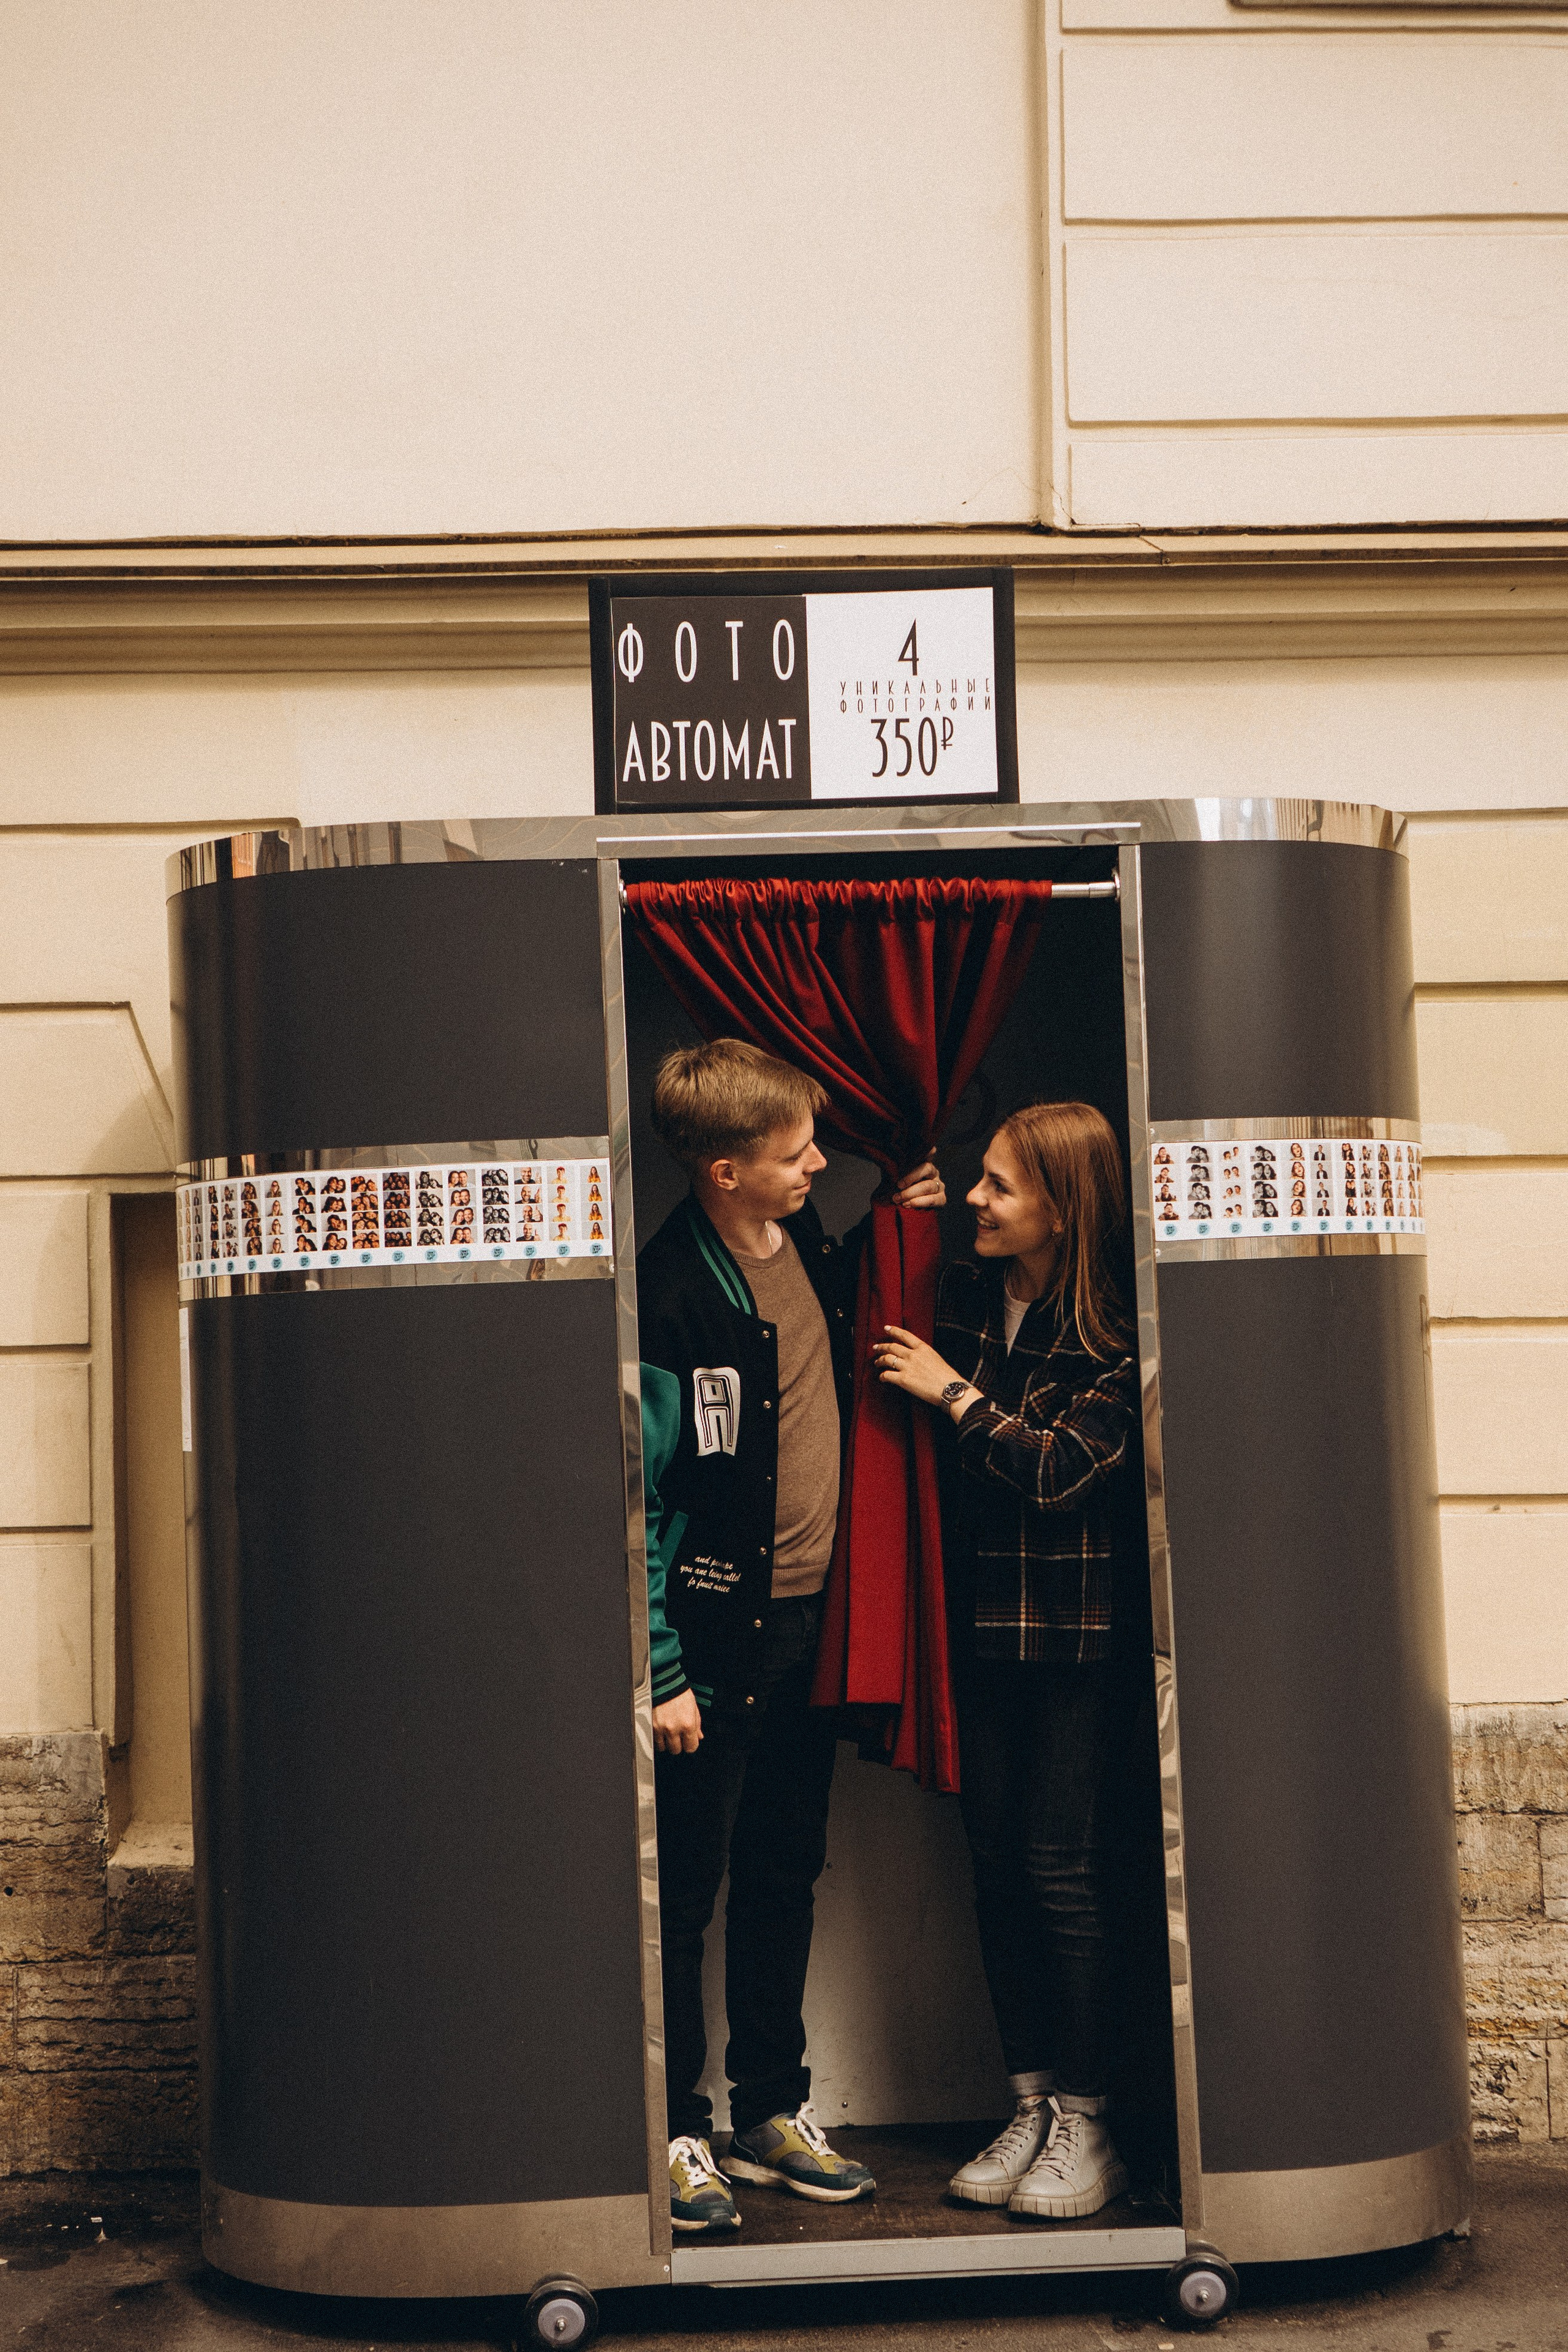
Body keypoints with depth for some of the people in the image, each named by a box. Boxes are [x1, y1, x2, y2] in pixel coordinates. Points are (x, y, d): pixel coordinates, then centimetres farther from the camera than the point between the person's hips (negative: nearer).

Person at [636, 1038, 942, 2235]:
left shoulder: (815, 1242, 4)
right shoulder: (670, 1294, -17)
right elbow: (634, 1492, -16)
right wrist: (660, 1670, -17)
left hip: (812, 1619, 7)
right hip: (716, 1634, -7)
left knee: (786, 1877, 16)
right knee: (686, 1891, 3)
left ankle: (776, 2109, 28)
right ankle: (678, 2130, 16)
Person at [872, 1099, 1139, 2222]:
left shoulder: (1116, 1332, -11)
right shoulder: (962, 1294, 5)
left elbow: (1061, 1469, -18)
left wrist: (954, 1391, -12)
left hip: (1077, 1632, -6)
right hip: (983, 1624, 6)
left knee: (1062, 1870, -4)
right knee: (998, 1866, 9)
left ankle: (1086, 2125, 10)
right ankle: (1032, 2107, 21)